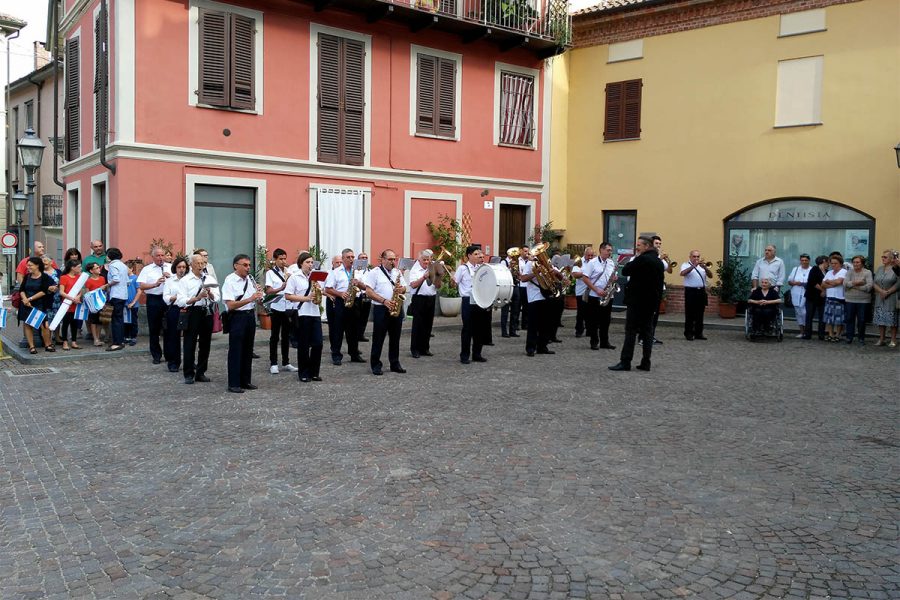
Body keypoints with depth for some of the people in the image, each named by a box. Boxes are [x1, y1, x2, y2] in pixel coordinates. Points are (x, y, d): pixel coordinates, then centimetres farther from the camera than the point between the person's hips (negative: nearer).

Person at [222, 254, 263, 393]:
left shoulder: (250, 279, 8)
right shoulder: (230, 281, -12)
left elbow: (256, 298, 20)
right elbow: (230, 305, -21)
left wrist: (258, 295, -3)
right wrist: (250, 299, -27)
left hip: (250, 315, 7)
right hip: (237, 317, -7)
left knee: (248, 350, 13)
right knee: (235, 351, -1)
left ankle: (245, 381, 24)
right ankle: (233, 384, 6)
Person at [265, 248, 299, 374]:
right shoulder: (270, 273, -2)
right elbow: (268, 291, -10)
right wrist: (281, 288, -24)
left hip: (288, 307, 4)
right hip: (276, 307, -4)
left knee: (286, 336, 10)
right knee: (275, 336, 3)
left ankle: (286, 363, 18)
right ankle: (273, 364, 9)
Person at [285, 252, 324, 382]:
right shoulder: (294, 277, -3)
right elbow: (288, 296, -9)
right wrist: (306, 298, -15)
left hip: (315, 313, 5)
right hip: (302, 314, -5)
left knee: (318, 343, 1)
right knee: (304, 345, 2)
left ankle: (314, 372, 14)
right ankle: (303, 373, 13)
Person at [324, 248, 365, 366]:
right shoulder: (335, 272, -1)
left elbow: (364, 287, 10)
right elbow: (328, 289, -4)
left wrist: (358, 283, -11)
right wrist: (340, 294, -17)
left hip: (353, 302, 4)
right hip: (339, 303, -4)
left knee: (353, 329, 9)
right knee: (337, 329, 0)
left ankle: (354, 354, 19)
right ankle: (336, 355, 6)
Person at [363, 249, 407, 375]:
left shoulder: (397, 272, 14)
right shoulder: (374, 273, -4)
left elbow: (404, 286, 18)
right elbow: (368, 291, -11)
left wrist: (401, 289, -7)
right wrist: (384, 301, -19)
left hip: (396, 309, 5)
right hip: (381, 309, -5)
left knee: (395, 338, 10)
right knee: (378, 338, 0)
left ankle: (395, 364, 19)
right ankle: (375, 365, 7)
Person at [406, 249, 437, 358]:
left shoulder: (432, 270, 14)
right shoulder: (415, 270, -1)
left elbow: (438, 285, 12)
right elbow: (413, 285, -15)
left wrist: (435, 277, -7)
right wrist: (424, 277, -24)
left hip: (431, 299, 5)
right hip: (419, 299, -5)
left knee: (428, 325, 8)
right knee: (418, 325, -3)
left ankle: (425, 348, 17)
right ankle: (414, 349, 3)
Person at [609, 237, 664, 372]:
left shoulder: (642, 259, -15)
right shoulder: (659, 262, 13)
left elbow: (625, 271, -12)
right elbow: (660, 281, 17)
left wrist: (636, 258, -1)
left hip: (637, 301, -8)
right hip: (651, 301, 8)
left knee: (631, 331, -6)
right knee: (647, 331, 9)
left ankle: (625, 362, -6)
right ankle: (646, 363, 9)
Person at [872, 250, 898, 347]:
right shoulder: (879, 269, 12)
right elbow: (874, 283, 6)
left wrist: (888, 292, -14)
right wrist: (881, 291, -10)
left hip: (891, 298, -5)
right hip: (880, 298, 5)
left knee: (892, 320, -2)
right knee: (880, 319, 6)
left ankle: (893, 340, 3)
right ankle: (881, 340, 12)